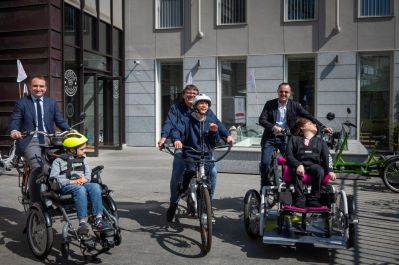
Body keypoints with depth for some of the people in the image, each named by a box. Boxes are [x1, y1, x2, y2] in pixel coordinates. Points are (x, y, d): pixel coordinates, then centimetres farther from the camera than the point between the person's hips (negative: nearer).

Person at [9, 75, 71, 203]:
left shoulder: (52, 103, 16)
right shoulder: (21, 103, 7)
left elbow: (60, 121, 12)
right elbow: (14, 120, -2)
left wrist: (70, 130, -8)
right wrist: (14, 130, -25)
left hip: (48, 140, 3)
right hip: (30, 141, -3)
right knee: (37, 168, -25)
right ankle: (35, 202, -11)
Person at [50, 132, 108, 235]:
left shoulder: (83, 159, 24)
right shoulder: (59, 161, 9)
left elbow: (88, 172, 19)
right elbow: (54, 177, -2)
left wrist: (85, 179, -6)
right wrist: (71, 182, -13)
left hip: (82, 183, 4)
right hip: (66, 187, -4)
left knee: (96, 186, -28)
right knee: (80, 189, -38)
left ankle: (98, 218, -34)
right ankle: (82, 222, -42)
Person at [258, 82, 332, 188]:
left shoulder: (294, 105, 3)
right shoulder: (270, 104, 1)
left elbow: (309, 117, -1)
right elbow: (262, 120, -9)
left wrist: (323, 127, -13)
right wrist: (273, 127, -28)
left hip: (286, 138, 1)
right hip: (270, 138, -1)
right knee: (265, 163, -9)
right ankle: (265, 187, 11)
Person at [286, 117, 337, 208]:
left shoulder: (320, 141, 26)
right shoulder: (294, 139, 19)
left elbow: (327, 156, 9)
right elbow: (289, 156, 3)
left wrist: (330, 170, -13)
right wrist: (298, 165, -20)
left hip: (314, 165, 2)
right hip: (298, 164, -1)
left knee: (320, 170, -33)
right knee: (297, 171, -36)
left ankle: (313, 199, -25)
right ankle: (300, 199, -32)